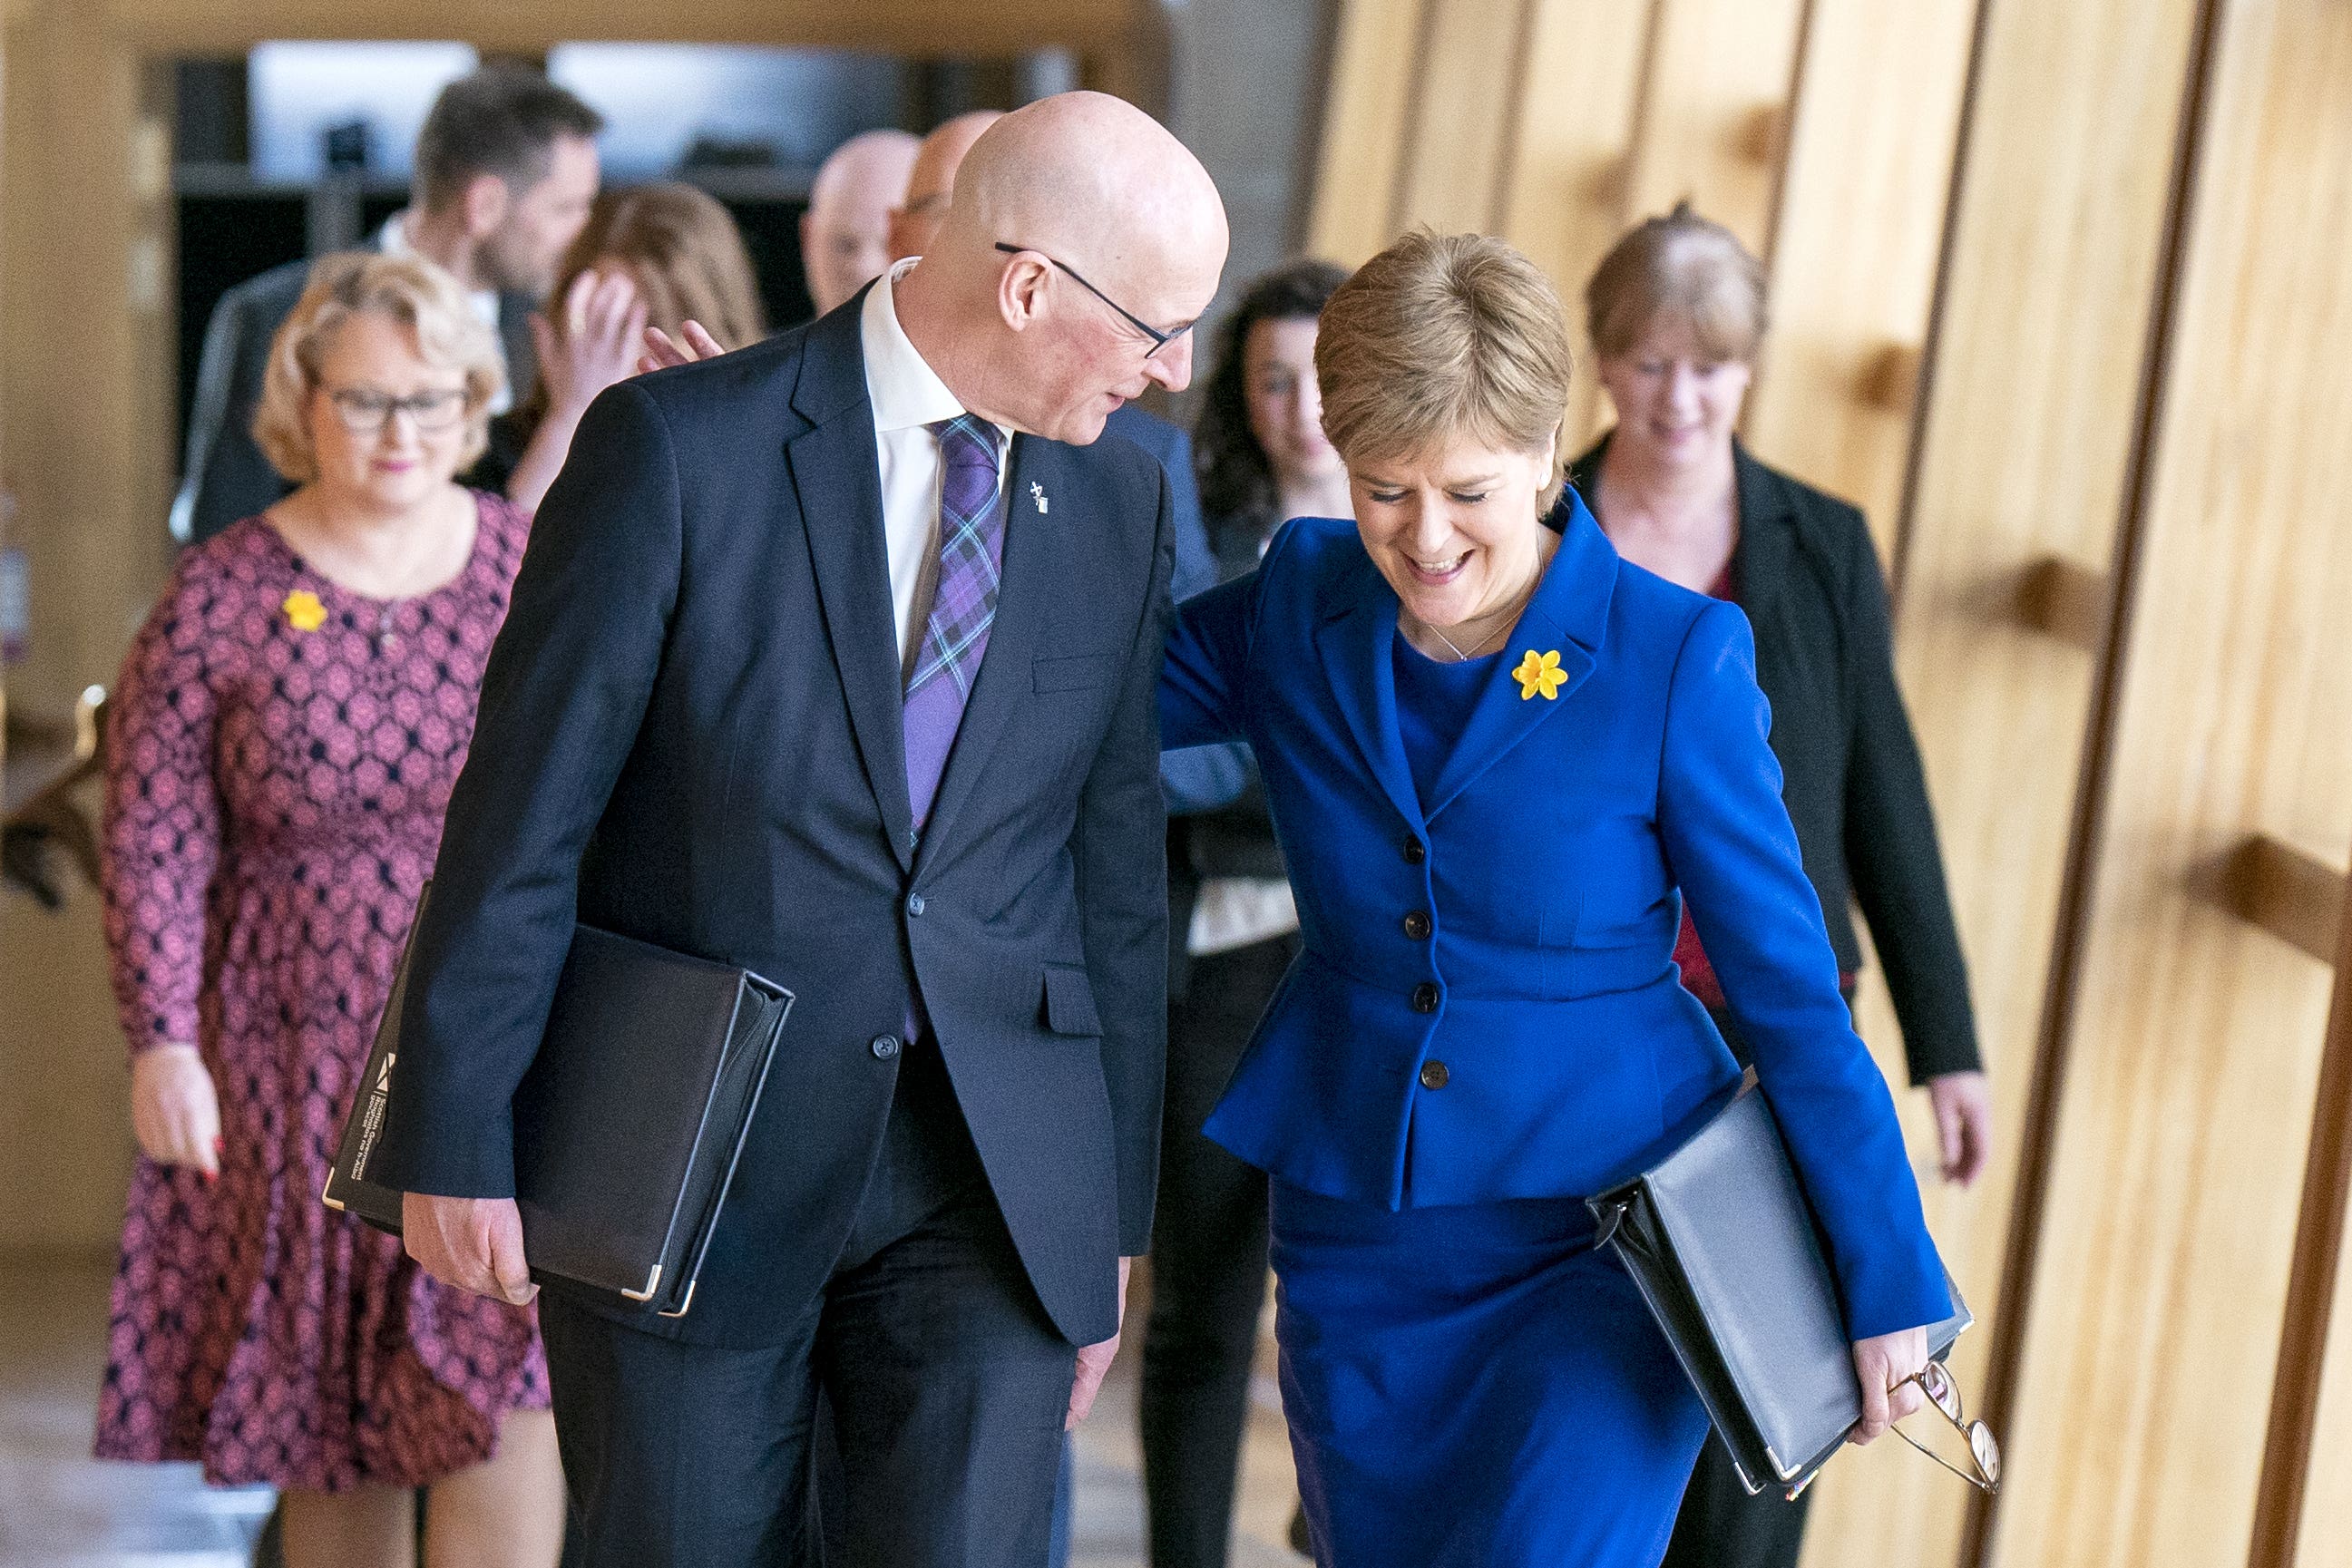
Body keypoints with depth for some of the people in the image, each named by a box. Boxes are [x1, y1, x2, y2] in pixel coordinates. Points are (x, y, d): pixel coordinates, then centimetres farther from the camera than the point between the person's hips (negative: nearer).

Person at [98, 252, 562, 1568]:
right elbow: (154, 843, -2)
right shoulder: (220, 599, -2)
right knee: (333, 1417, 11)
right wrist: (162, 1041, -9)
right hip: (301, 1059, 0)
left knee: (502, 1387, -11)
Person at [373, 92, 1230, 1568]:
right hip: (695, 1165, -3)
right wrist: (455, 1142, -8)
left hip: (994, 1171, 3)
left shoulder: (1118, 501, 5)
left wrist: (1112, 1214, 12)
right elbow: (521, 822, -8)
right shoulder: (679, 448, -11)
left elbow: (1116, 874, 10)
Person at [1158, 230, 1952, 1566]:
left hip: (1605, 1251, -4)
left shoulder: (1675, 657, -12)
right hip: (1359, 1250, 4)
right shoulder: (1300, 606, -1)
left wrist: (1890, 1283, -5)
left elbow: (1790, 989, -8)